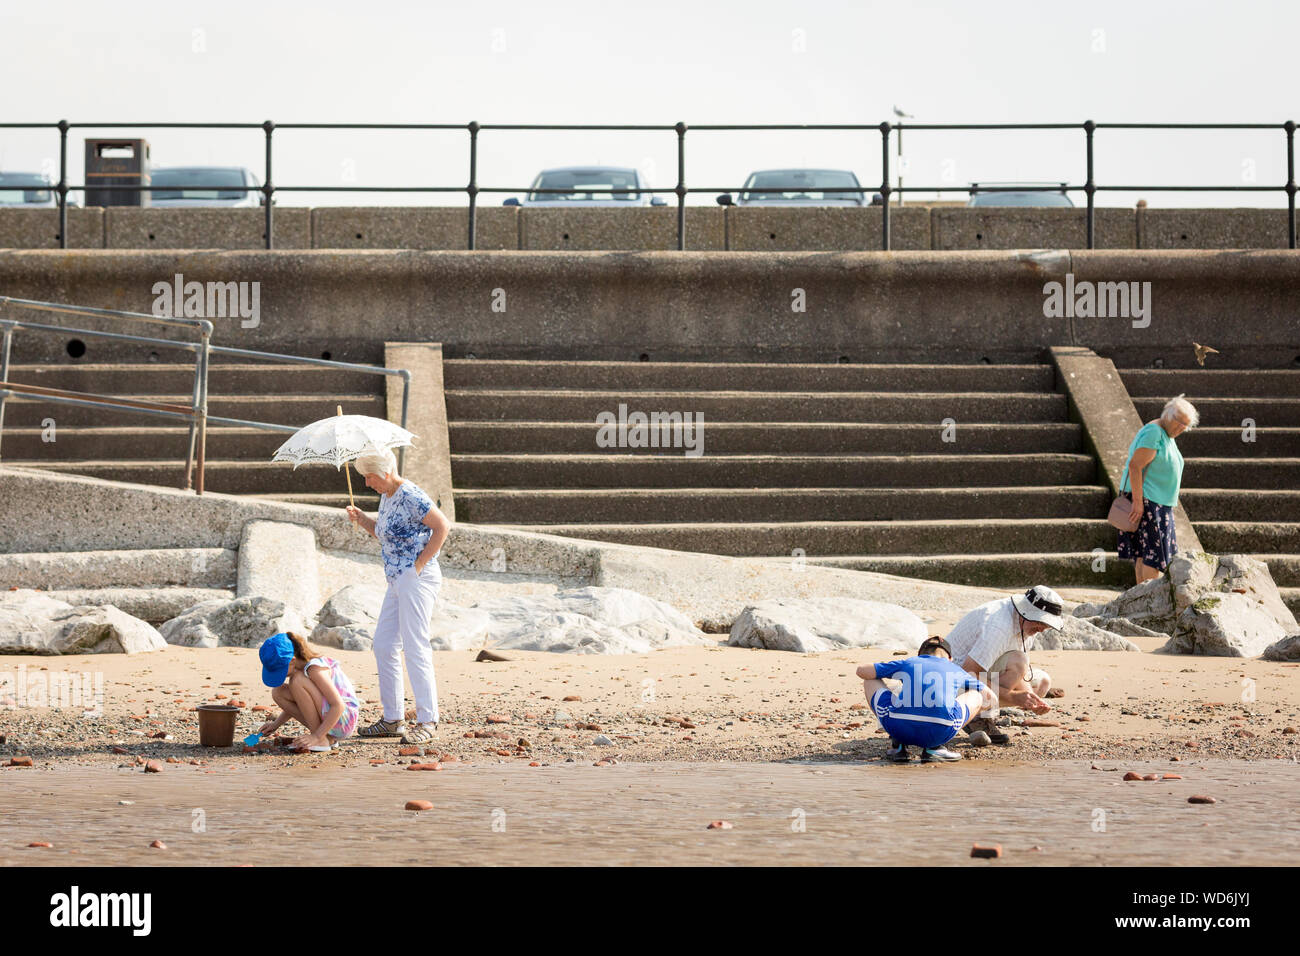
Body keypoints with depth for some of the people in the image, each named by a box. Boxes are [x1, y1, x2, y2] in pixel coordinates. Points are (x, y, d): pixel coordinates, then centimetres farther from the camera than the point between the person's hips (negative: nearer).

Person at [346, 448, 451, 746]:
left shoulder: (410, 496, -15)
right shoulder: (386, 497, 14)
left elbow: (442, 526, -18)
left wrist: (419, 564, -16)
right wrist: (362, 520, 8)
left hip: (417, 579, -10)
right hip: (397, 582, 10)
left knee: (415, 649, -10)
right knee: (384, 646, 10)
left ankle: (427, 721, -8)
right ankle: (393, 719, 15)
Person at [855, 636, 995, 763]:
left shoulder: (907, 663, 27)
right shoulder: (956, 670, 28)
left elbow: (862, 671, 32)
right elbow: (992, 699, 38)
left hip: (898, 727, 1)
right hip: (940, 731, -1)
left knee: (870, 680, 30)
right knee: (977, 696, 30)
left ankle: (897, 744, 17)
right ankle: (934, 748, 12)